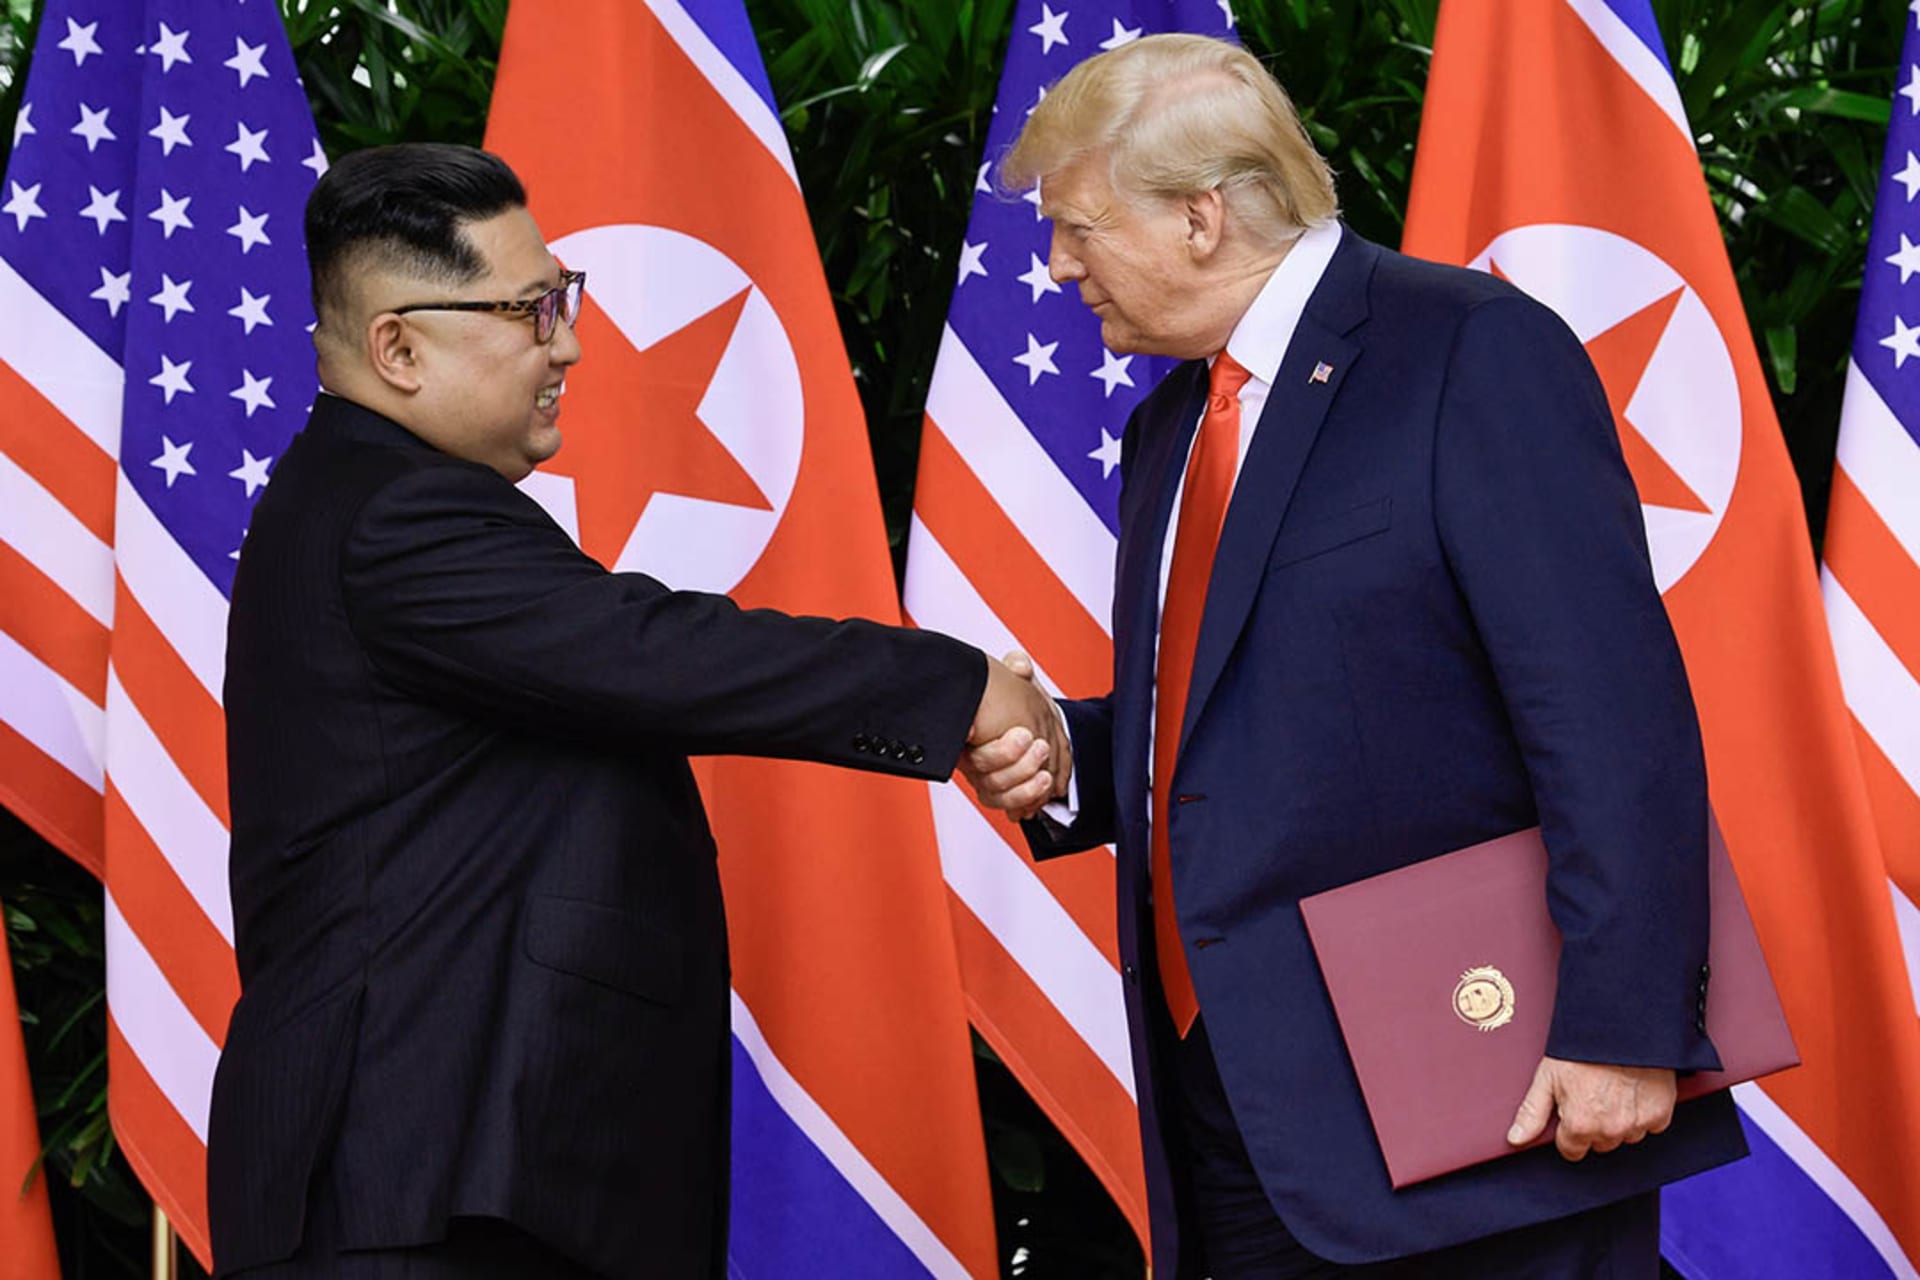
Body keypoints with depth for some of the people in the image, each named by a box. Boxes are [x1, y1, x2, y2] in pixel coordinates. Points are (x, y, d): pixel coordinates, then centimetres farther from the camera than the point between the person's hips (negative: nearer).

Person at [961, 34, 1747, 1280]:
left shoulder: (1476, 352, -9)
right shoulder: (1172, 430, 17)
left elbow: (1613, 719, -16)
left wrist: (1620, 1029, -21)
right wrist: (1067, 762, 4)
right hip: (1238, 1113, 8)